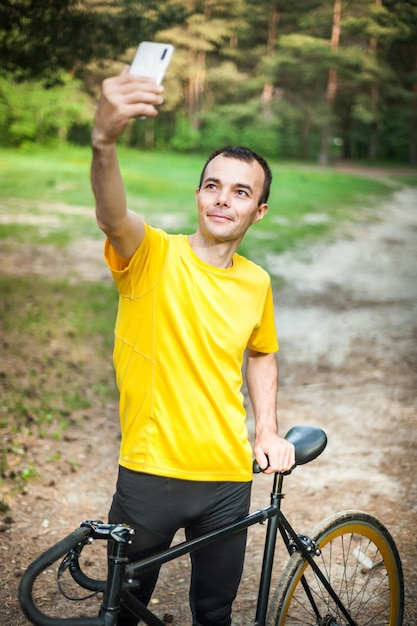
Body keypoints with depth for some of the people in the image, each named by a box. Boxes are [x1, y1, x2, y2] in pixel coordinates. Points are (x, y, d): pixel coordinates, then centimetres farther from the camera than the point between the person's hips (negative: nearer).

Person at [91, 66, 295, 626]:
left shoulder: (257, 284, 3)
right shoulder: (154, 256, -12)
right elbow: (112, 216, -35)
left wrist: (267, 430, 9)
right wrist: (105, 141, -55)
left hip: (229, 479, 4)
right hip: (151, 474, -3)